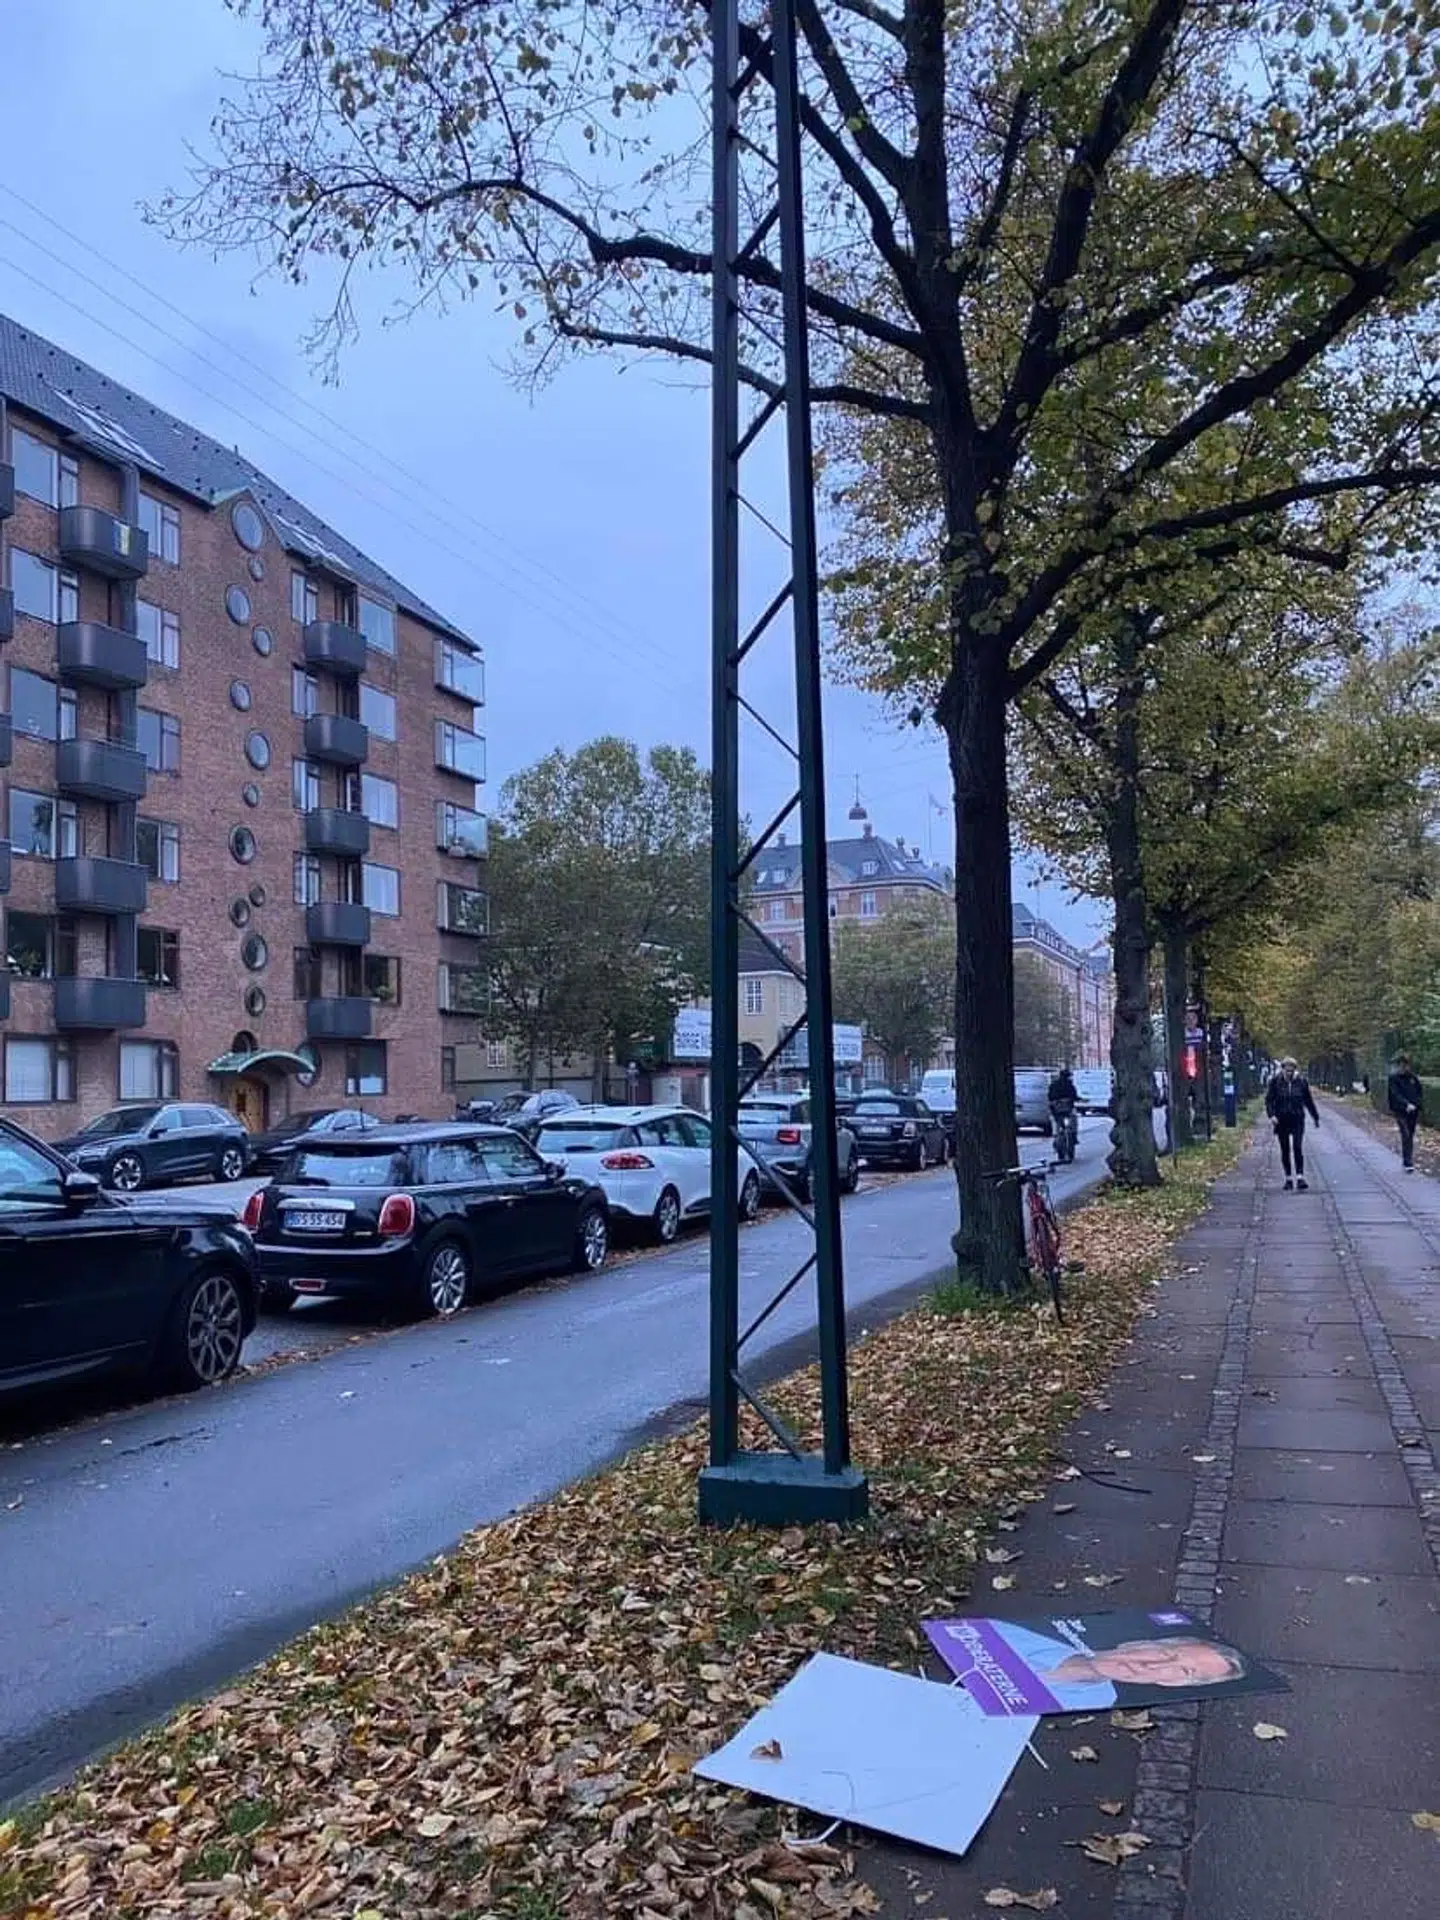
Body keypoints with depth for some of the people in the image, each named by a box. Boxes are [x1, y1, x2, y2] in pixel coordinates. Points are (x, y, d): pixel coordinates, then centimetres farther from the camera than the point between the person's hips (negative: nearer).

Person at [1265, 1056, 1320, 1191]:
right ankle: (1288, 1178, 14)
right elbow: (1269, 1100, -2)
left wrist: (1315, 1117, 15)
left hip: (1297, 1120, 0)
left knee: (1298, 1148, -11)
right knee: (1285, 1150, 6)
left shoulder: (1302, 1081, 0)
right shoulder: (1276, 1081, -3)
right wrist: (1272, 1115, -17)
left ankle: (1300, 1177, -12)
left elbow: (1309, 1100, 10)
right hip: (1281, 1121, 0)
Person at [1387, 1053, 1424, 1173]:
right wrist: (1406, 1105, -28)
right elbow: (1396, 1094, -15)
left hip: (1413, 1110, 4)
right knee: (1406, 1135, -11)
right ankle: (1408, 1163, -12)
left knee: (1410, 1135, 10)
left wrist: (1418, 1104, -4)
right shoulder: (1394, 1078, -6)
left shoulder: (1413, 1076, 6)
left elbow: (1420, 1091, 11)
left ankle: (1407, 1159, 21)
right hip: (1401, 1111, -4)